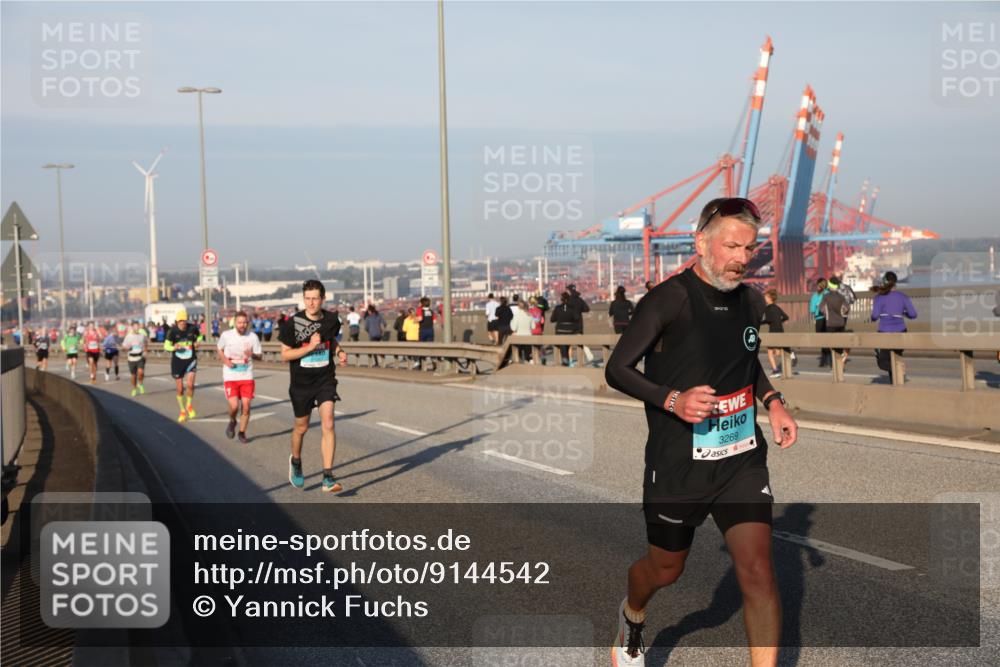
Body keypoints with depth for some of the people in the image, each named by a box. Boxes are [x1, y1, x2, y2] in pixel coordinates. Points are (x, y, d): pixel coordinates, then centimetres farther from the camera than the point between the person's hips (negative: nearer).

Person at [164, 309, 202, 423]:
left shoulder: (192, 328, -7)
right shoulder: (173, 331, -11)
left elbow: (200, 336, 13)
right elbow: (166, 345, -8)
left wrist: (197, 342, -8)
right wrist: (174, 347, -29)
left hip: (191, 360, 0)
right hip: (177, 361, 0)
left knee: (190, 384, -18)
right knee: (180, 389, 7)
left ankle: (189, 405, 11)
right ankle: (182, 411, 27)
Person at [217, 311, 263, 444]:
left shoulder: (253, 336, -5)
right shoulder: (226, 335, -6)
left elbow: (259, 356, 2)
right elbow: (219, 348, 13)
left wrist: (252, 355, -21)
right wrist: (225, 360, -6)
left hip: (247, 376, 1)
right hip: (230, 377, -1)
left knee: (246, 406, -1)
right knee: (234, 405, -14)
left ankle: (242, 433, 20)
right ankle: (232, 422, 20)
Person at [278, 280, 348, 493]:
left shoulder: (331, 319, -2)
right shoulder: (293, 323, -12)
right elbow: (285, 355, -11)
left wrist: (339, 351, -3)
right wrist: (310, 347, -23)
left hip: (326, 379, 1)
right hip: (301, 382, -1)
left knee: (328, 425, -13)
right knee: (302, 427, 13)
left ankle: (328, 477, -13)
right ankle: (296, 461, 44)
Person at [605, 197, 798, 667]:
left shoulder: (751, 301, 4)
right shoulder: (670, 299, -16)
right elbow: (617, 368, -13)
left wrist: (772, 401, 6)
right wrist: (672, 400, -27)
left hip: (743, 459, 4)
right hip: (677, 464, -4)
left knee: (757, 571, -10)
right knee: (666, 569, 17)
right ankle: (632, 616, 52)